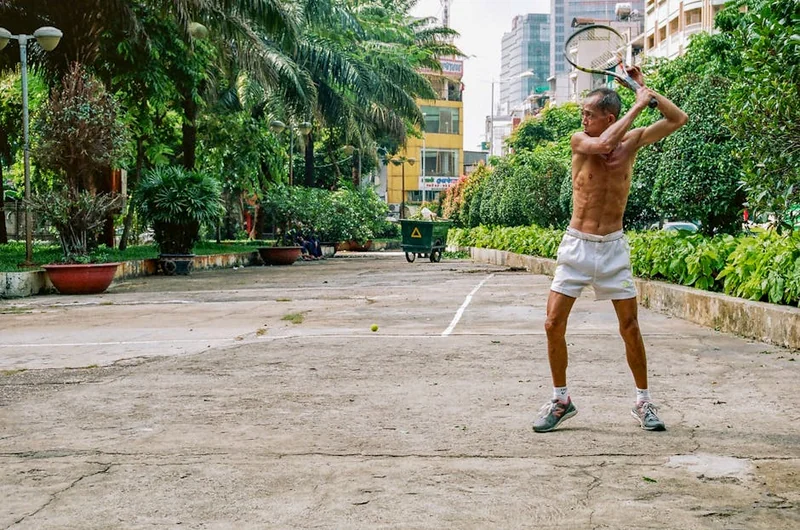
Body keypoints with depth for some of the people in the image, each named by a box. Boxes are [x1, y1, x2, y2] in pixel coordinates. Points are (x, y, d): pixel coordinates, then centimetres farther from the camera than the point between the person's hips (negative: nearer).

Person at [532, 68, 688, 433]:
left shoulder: (632, 140, 1)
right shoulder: (579, 142, -5)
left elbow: (678, 119, 1)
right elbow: (604, 144, -26)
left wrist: (646, 90, -5)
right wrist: (638, 105, -20)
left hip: (613, 246, 1)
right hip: (576, 244, -1)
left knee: (630, 327, 2)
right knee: (554, 325, -5)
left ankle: (643, 403, 16)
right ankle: (561, 400, 10)